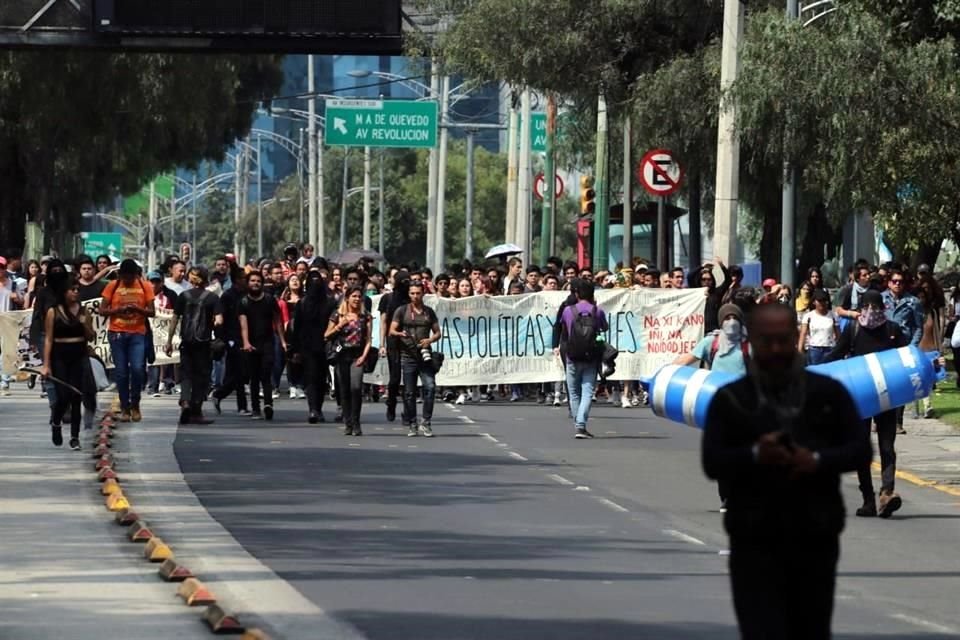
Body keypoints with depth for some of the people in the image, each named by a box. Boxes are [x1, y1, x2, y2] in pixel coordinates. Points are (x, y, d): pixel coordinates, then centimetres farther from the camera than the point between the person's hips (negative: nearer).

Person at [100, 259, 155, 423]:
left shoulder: (145, 287, 3)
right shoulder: (112, 286, 2)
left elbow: (151, 312, 2)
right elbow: (102, 310, 1)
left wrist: (137, 309, -17)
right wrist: (119, 309, -16)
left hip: (137, 334, 0)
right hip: (117, 334, 0)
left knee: (137, 369, -13)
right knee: (121, 372, 1)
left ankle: (135, 405, 6)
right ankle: (125, 408, 11)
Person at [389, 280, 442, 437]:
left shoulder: (429, 312, 14)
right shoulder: (402, 311, 7)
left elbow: (437, 332, 16)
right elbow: (392, 330, 2)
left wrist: (430, 340, -6)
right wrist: (400, 334, -21)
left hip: (425, 355, 1)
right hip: (408, 355, -1)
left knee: (430, 387, -13)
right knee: (409, 392, 0)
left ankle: (426, 422, -5)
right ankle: (411, 424, 9)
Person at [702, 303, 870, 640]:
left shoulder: (829, 393, 8)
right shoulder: (730, 399, 5)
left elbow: (861, 450, 3)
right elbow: (712, 462, -4)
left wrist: (818, 460, -16)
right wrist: (755, 455, -22)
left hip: (816, 540, 2)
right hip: (755, 543, -2)